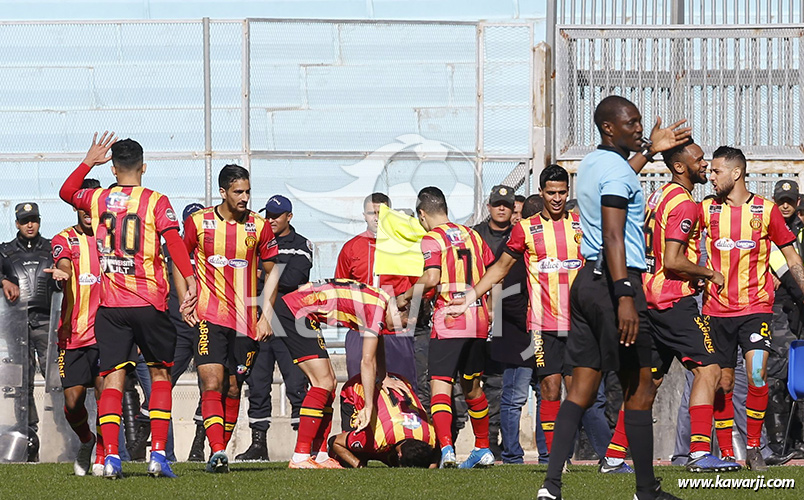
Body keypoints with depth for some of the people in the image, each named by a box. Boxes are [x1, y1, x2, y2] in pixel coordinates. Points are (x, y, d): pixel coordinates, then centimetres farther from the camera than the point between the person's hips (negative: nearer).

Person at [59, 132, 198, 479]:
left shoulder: (97, 199, 5)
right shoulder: (156, 202, -4)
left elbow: (66, 192, 25)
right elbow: (174, 242, -17)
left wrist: (89, 161, 31)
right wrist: (190, 282, -22)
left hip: (110, 307, 2)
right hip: (150, 305, -2)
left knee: (113, 378, 1)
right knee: (160, 373, 11)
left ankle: (111, 456, -10)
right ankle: (158, 454, 2)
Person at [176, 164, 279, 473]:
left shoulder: (259, 226, 3)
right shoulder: (198, 222, -1)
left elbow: (271, 272, 11)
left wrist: (266, 316, 5)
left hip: (246, 321, 2)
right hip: (209, 317, -2)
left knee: (233, 388, 6)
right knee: (212, 384, -16)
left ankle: (220, 451, 17)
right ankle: (217, 452, -24)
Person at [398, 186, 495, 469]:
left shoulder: (432, 239, -5)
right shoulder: (472, 235, 14)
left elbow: (431, 279, -18)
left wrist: (407, 296, -2)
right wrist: (489, 309, 26)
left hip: (448, 323, -6)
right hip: (478, 321, 6)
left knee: (440, 386, -9)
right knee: (472, 386, 19)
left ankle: (446, 449, -25)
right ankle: (483, 450, 25)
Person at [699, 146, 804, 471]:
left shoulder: (766, 210, 1)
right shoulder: (707, 210, 5)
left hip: (756, 307, -2)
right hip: (717, 308, 2)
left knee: (756, 376, -16)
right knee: (723, 383, 3)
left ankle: (753, 449, -2)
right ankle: (726, 453, 11)